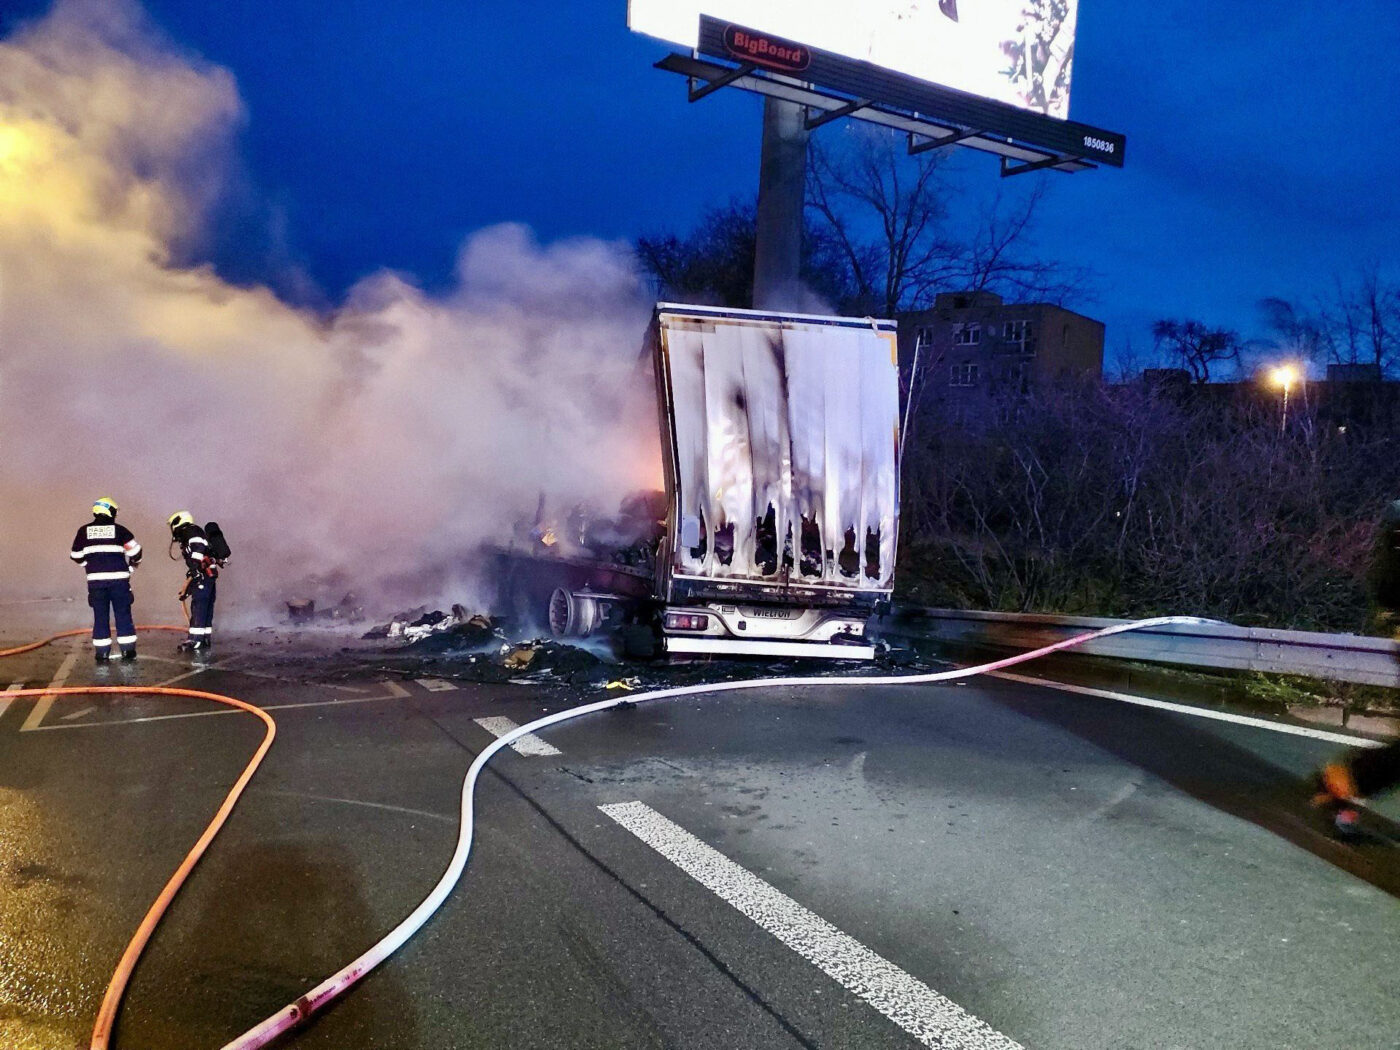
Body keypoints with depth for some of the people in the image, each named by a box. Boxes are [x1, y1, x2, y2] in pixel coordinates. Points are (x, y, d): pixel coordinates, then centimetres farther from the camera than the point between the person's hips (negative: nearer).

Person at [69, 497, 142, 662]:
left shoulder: (84, 531, 6)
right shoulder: (119, 530, 0)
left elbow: (77, 556, 11)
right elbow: (134, 550, -2)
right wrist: (132, 565, 18)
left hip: (95, 580, 2)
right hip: (119, 579, -1)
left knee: (100, 616, 7)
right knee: (123, 614, 6)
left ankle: (102, 653, 8)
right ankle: (128, 650, 7)